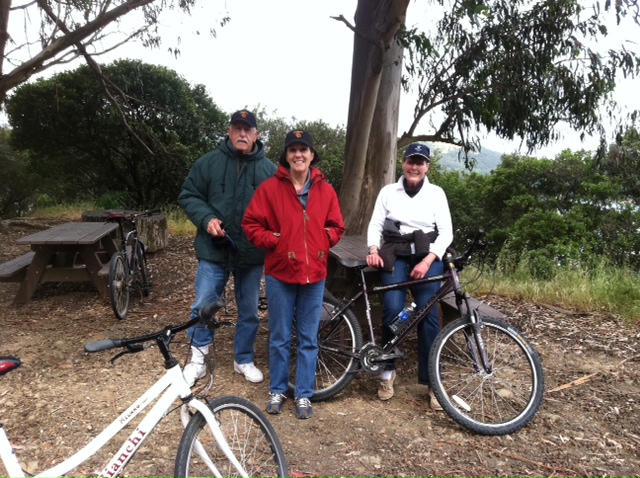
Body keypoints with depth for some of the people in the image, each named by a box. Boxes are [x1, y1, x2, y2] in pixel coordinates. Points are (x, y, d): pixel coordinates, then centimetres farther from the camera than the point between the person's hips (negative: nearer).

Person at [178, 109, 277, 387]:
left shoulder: (268, 169, 3)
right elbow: (188, 196, 3)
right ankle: (197, 360, 22)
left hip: (253, 253, 1)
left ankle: (244, 360, 32)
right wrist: (206, 218, -14)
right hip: (214, 250, -1)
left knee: (249, 311, 12)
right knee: (203, 306, 2)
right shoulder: (208, 163, 1)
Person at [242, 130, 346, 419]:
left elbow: (336, 227, 11)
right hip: (280, 272, -2)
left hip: (314, 275, 2)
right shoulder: (270, 188, -3)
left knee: (308, 338, 10)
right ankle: (277, 390, 28)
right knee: (280, 337, 10)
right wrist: (275, 241, -12)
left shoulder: (325, 190, 4)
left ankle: (304, 394, 24)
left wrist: (323, 241, -6)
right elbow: (251, 224, -1)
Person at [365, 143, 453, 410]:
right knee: (393, 310, -15)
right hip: (396, 256, 0)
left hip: (428, 258, 0)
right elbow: (376, 225, 6)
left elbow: (446, 232, 1)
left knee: (427, 315, -7)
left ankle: (432, 382, 4)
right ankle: (387, 371, 6)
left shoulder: (436, 193, 7)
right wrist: (373, 251, -13)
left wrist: (427, 261, -12)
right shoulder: (388, 192, 9)